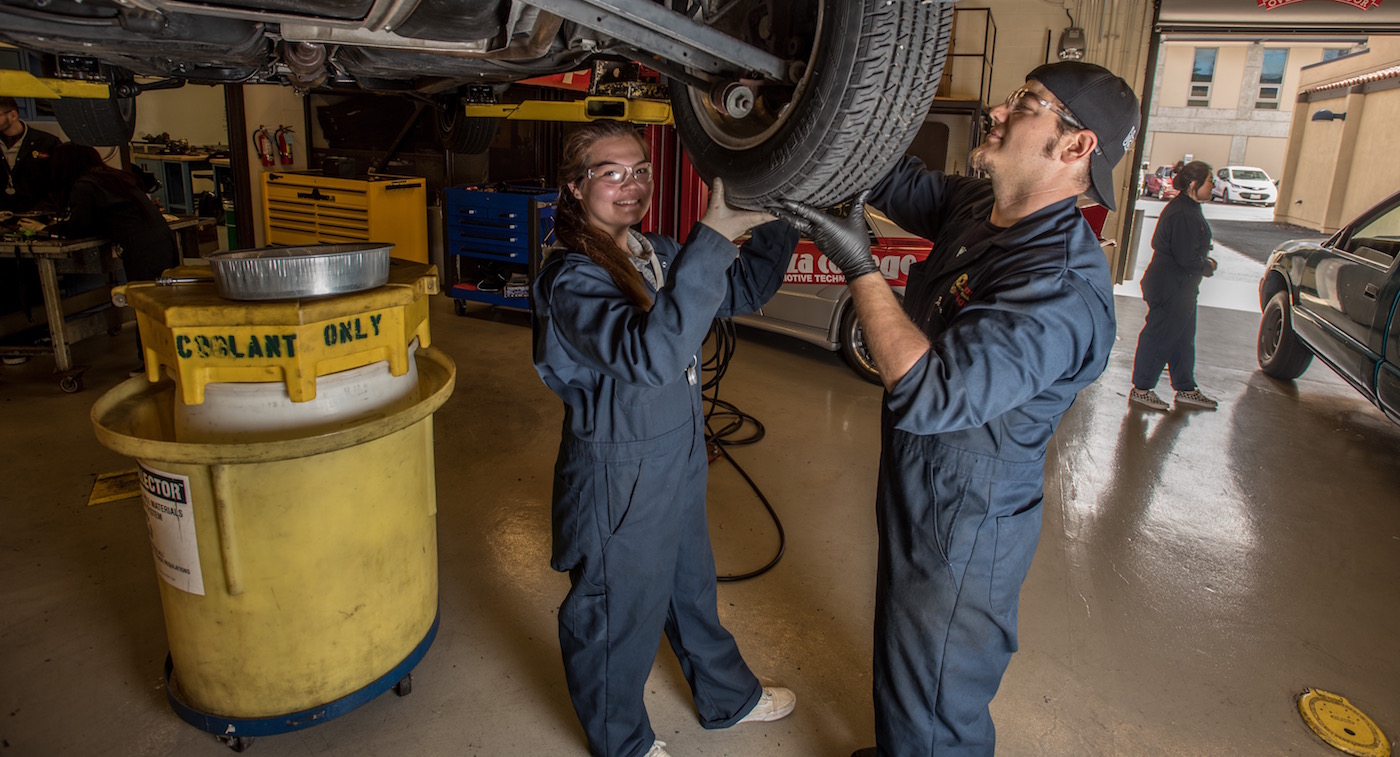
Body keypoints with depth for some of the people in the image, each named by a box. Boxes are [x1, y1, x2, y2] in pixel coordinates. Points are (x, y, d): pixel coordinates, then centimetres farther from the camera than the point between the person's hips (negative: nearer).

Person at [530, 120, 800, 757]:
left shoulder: (658, 254, 2)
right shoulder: (569, 281, -24)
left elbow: (745, 290, 11)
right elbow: (651, 354, -41)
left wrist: (778, 216, -4)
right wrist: (712, 237, -43)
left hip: (680, 461, 8)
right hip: (618, 477, -8)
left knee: (691, 589, 28)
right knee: (618, 614, 14)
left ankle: (729, 698, 53)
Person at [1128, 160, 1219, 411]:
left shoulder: (1188, 208, 12)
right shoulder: (1183, 215, -22)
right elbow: (1187, 258, -25)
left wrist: (1204, 262, 7)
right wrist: (1209, 265, -7)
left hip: (1181, 287, 11)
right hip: (1171, 289, -11)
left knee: (1183, 338, 17)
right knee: (1160, 337, -2)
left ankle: (1186, 389, 27)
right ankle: (1141, 389, 8)